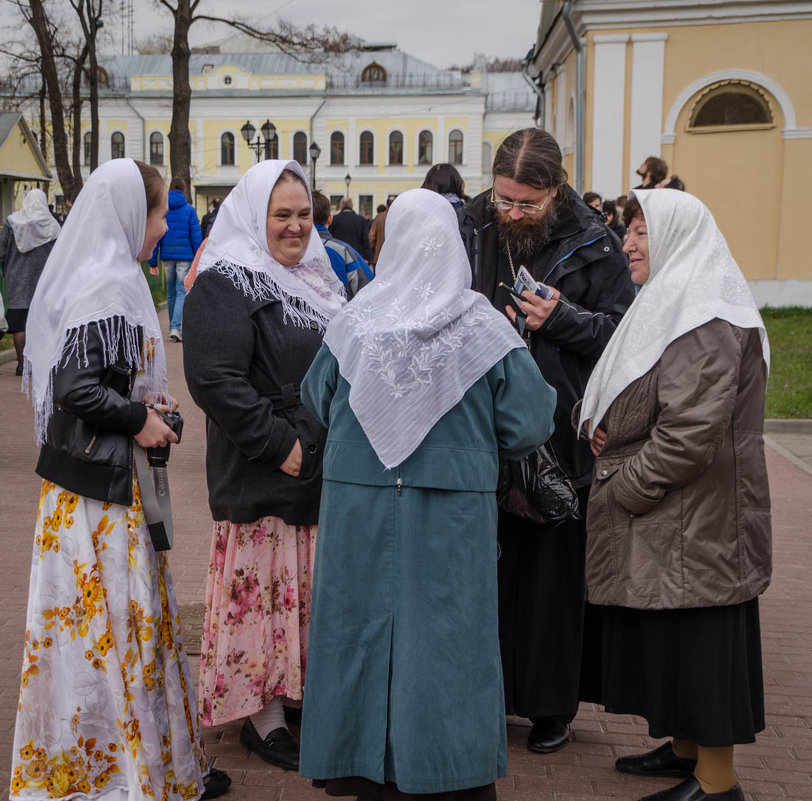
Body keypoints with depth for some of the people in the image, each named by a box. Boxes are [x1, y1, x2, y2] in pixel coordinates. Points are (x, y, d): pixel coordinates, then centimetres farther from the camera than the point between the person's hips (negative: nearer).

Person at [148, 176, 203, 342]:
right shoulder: (189, 210, -4)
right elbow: (196, 236, -6)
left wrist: (152, 262, 3)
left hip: (167, 256, 3)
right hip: (185, 256, -3)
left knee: (171, 292, 15)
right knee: (182, 291, -3)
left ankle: (174, 328, 24)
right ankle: (176, 327, -18)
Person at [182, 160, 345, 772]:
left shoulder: (316, 278, 14)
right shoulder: (226, 285, -13)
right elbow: (215, 379, -24)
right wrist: (278, 444, -22)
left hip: (325, 469, 9)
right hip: (264, 478, -8)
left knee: (310, 589, 17)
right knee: (265, 589, 0)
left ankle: (299, 694, 32)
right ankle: (263, 719, 13)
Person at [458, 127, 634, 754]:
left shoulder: (592, 246, -3)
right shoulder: (470, 232, 3)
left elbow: (622, 332, -3)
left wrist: (562, 318, -18)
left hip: (557, 433, -2)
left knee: (551, 563, 5)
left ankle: (550, 703, 20)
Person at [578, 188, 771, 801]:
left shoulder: (702, 320, -20)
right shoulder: (672, 303, 15)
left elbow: (690, 434, -26)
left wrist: (622, 490, -16)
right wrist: (605, 423, 6)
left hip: (695, 519, -10)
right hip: (663, 518, 10)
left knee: (696, 636, -2)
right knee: (669, 634, 18)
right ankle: (686, 749, 32)